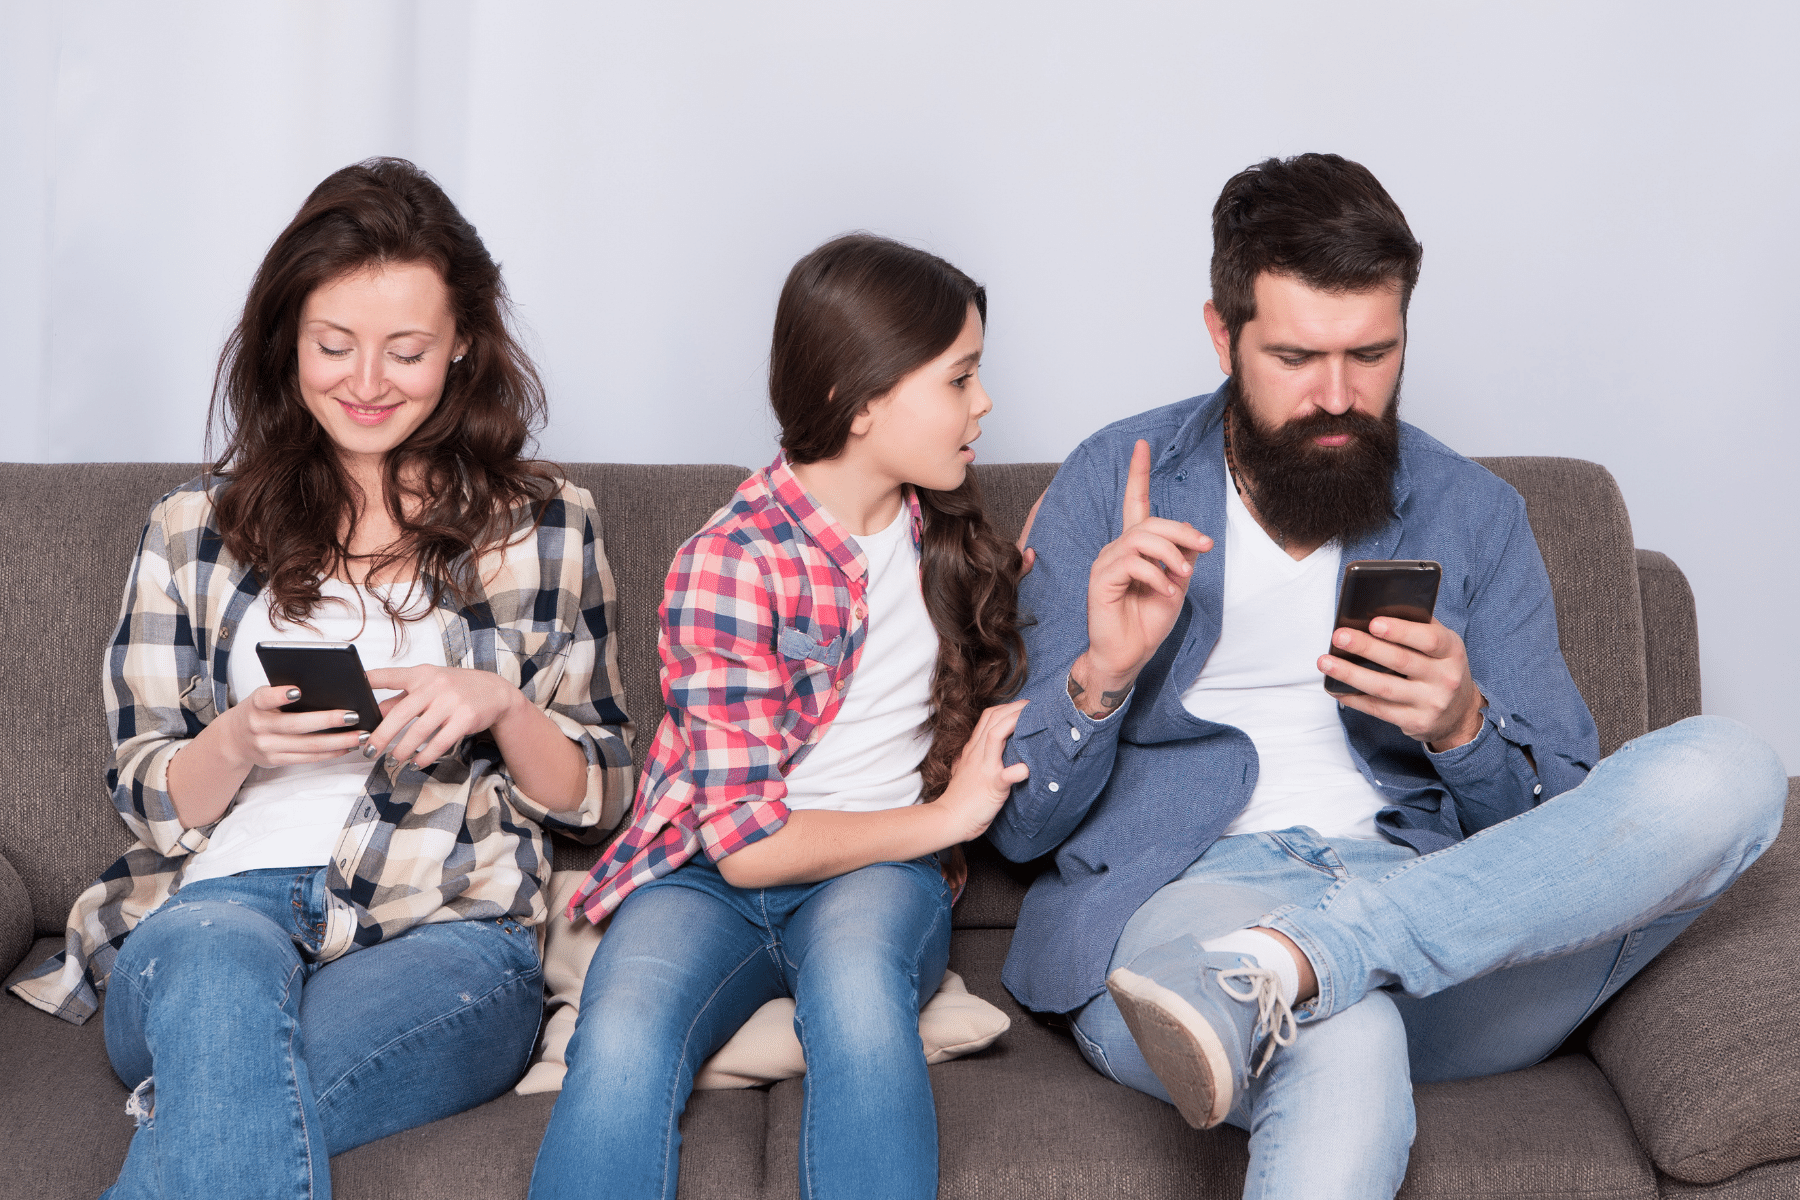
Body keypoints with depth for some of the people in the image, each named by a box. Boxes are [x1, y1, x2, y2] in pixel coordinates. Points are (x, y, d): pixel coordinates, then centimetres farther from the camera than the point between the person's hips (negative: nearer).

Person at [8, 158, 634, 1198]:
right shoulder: (194, 531, 16)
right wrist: (240, 741, -8)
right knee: (221, 957, -38)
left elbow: (599, 798, 13)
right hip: (211, 906, 2)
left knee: (218, 1097, -35)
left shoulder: (547, 526, 14)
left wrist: (501, 708, -8)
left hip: (447, 935, -1)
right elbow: (150, 803, 14)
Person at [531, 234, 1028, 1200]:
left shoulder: (949, 531, 9)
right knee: (622, 1044, -36)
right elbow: (747, 842, -13)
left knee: (853, 976, -35)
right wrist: (946, 815, -7)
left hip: (881, 873, 3)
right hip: (712, 878, -3)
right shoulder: (730, 565, -11)